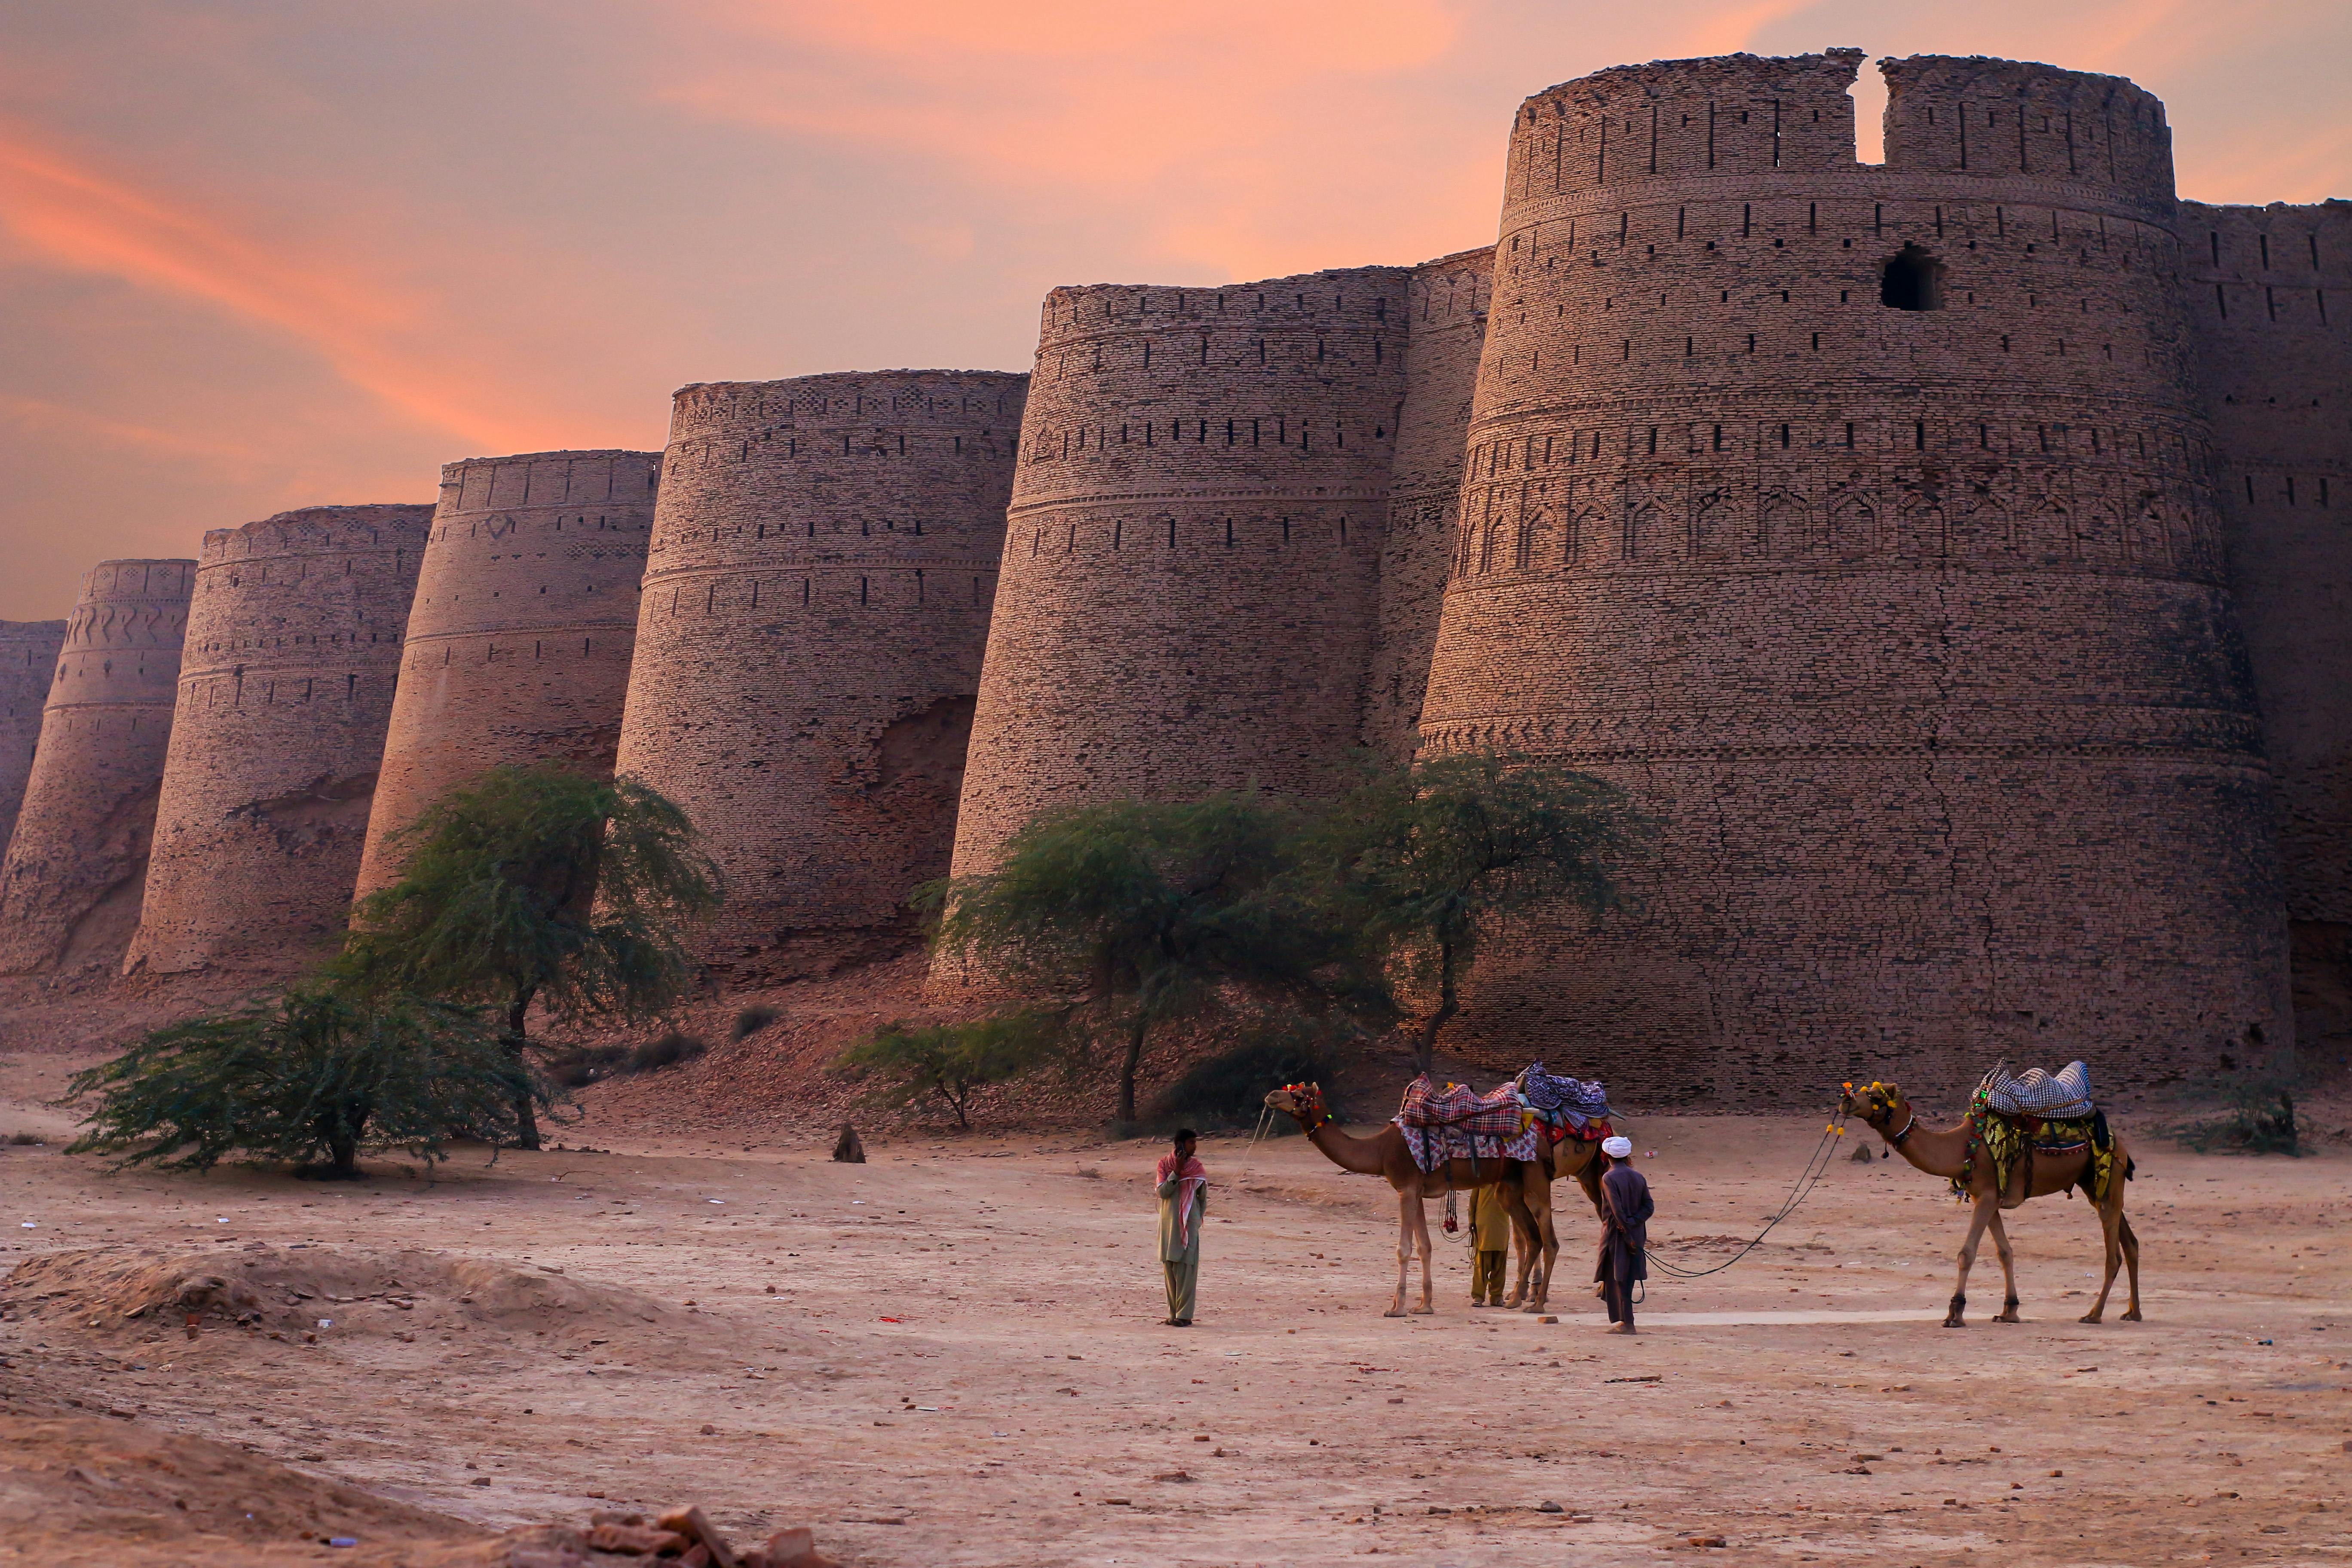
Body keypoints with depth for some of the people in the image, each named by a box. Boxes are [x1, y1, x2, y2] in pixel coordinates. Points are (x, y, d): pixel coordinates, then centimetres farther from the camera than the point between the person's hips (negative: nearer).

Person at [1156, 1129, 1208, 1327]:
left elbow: (1203, 1197, 11)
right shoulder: (1165, 1164, 2)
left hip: (1189, 1224, -1)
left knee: (1186, 1268, -7)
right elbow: (1163, 1192, -8)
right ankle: (1174, 1313, 12)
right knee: (1170, 1267, 4)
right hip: (1169, 1223, 1)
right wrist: (1177, 1172, -15)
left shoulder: (1197, 1167, 3)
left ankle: (1184, 1315, -6)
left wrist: (1199, 1218, 5)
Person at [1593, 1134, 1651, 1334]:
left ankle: (1626, 1323, -2)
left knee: (1615, 1279, 0)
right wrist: (1632, 1224, -7)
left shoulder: (1609, 1179, -13)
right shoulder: (1638, 1177, 6)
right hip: (1636, 1234, 6)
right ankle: (1624, 1320, 17)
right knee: (1627, 1278, 13)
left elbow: (1617, 1211, -17)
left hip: (1616, 1235, -6)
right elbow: (1649, 1207, 1)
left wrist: (1627, 1234, -14)